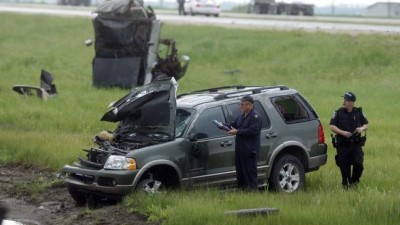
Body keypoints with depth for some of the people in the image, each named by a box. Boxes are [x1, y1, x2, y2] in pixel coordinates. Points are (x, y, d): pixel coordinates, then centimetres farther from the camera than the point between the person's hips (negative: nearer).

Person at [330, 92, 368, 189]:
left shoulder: (359, 112, 6)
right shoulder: (338, 113, -1)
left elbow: (366, 124, 14)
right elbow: (332, 127, -5)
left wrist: (362, 129, -9)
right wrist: (342, 132, -20)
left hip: (356, 144, 1)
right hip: (342, 144, -1)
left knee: (358, 163, -12)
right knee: (344, 166, 2)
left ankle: (354, 180, 13)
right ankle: (346, 184, 21)